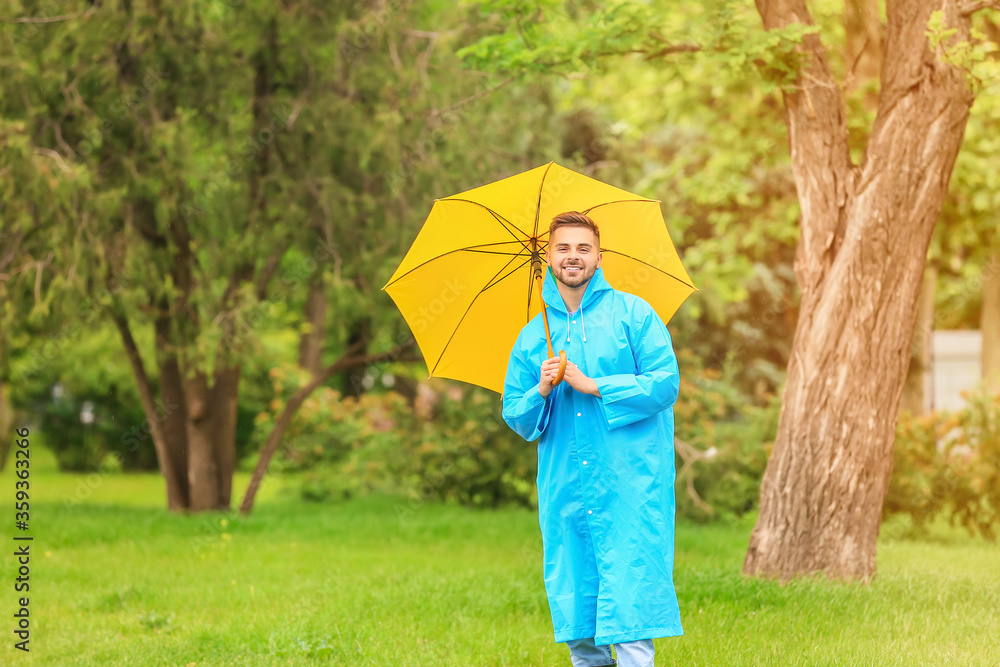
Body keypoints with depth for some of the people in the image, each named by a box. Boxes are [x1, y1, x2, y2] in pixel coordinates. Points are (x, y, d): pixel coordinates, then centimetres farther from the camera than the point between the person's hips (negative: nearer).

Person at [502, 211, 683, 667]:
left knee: (629, 607, -11)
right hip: (564, 489, 4)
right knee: (575, 616, 5)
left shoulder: (633, 314, 3)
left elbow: (666, 383, -7)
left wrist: (592, 385, -10)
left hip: (629, 488, -4)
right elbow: (516, 418, 14)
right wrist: (541, 393, -8)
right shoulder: (532, 335, 14)